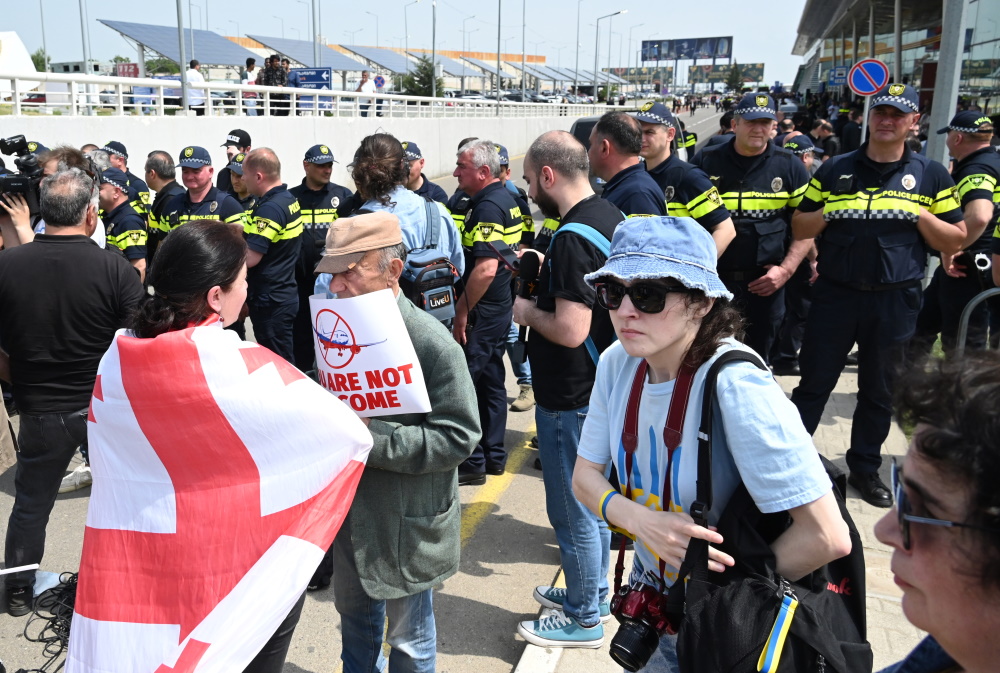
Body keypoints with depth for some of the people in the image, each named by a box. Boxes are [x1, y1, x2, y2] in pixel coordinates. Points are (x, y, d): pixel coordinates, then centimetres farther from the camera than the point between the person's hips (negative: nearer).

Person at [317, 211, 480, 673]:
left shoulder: (431, 342, -21)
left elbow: (458, 437, -23)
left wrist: (372, 439, -28)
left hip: (408, 520, -6)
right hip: (350, 510, 6)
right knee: (354, 616, 26)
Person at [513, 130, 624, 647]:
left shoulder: (572, 238, -25)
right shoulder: (610, 214, 5)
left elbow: (570, 330, -30)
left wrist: (527, 311, -13)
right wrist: (546, 270, 9)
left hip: (571, 398, -10)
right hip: (603, 386, 10)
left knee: (573, 509, 6)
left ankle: (584, 618, 24)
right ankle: (594, 594, 40)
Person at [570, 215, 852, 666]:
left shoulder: (737, 386, -31)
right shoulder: (618, 363, -12)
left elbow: (827, 537, -31)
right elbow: (585, 475, -3)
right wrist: (641, 520, -23)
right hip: (648, 591, 6)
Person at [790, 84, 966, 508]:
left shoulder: (931, 176, 6)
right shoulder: (836, 169, 7)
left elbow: (955, 242, 6)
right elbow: (799, 228, 8)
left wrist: (919, 216, -11)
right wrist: (829, 212, -11)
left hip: (895, 301, 1)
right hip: (835, 294, 0)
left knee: (879, 391, 11)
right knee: (814, 383, 5)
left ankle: (865, 468, 26)